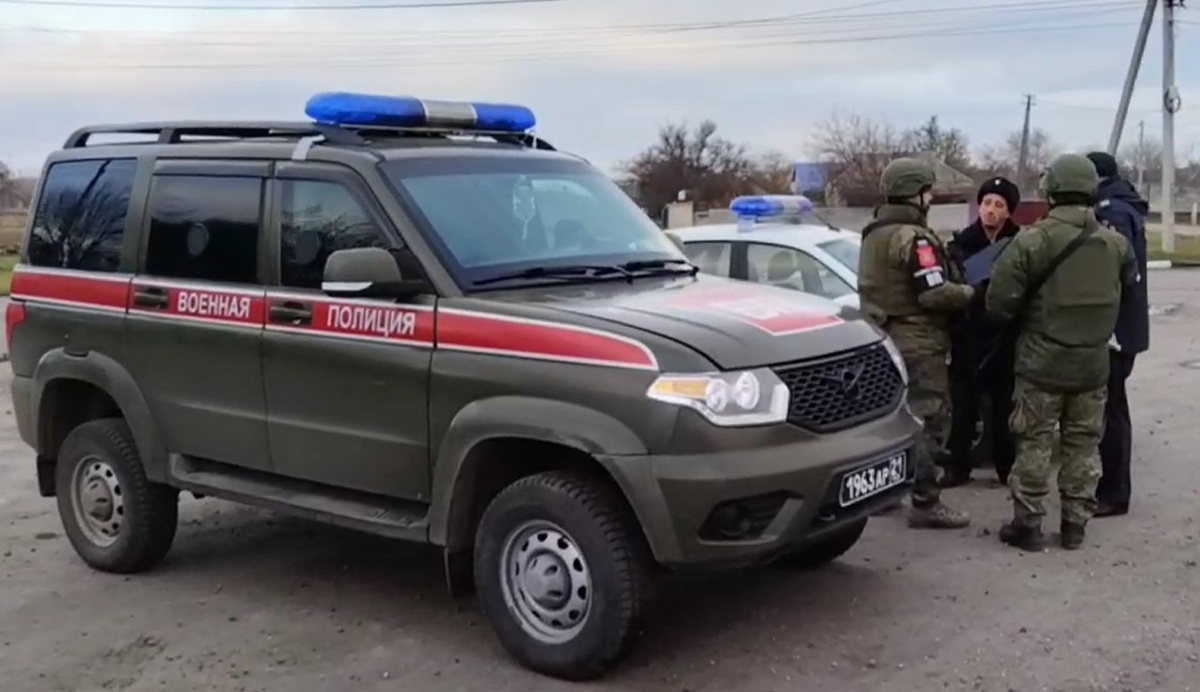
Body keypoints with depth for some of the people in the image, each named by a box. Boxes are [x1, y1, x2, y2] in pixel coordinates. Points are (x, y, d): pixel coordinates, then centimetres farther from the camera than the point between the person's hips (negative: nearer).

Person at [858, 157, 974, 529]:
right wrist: (971, 293, -6)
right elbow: (935, 293, -22)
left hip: (886, 339, 10)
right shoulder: (913, 237, -16)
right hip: (917, 343, -10)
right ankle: (926, 503, -5)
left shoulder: (874, 234, 15)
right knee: (927, 421, -6)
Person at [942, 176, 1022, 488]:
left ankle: (1008, 467, 19)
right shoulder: (961, 242, 4)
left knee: (1004, 405, 8)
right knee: (963, 404, 5)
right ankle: (957, 467, 14)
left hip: (1005, 337, -1)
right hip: (968, 335, 1)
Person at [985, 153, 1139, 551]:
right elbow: (1130, 290, 13)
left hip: (1041, 363, -4)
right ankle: (1075, 525, 20)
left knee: (1034, 444, 6)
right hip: (1093, 364, 4)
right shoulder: (1116, 243, -1)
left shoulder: (1031, 241, -16)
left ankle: (1027, 525, 10)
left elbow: (999, 303, -15)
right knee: (1083, 445, 14)